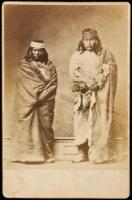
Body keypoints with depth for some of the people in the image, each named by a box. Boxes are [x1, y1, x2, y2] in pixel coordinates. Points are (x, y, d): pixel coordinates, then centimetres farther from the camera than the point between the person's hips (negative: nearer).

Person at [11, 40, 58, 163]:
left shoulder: (50, 66, 13)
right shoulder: (24, 66, 9)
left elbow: (53, 84, 1)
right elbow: (28, 84, -4)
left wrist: (41, 97, -10)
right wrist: (44, 86, -8)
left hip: (45, 103, 1)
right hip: (27, 103, -1)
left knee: (45, 126, -2)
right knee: (28, 127, -6)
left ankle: (47, 154, 6)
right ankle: (27, 154, -3)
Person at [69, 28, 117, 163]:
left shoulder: (105, 54, 7)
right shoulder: (76, 55, 11)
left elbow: (111, 71, -2)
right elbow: (72, 73, 0)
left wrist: (97, 83, -13)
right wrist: (87, 82, -13)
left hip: (100, 94, -2)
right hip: (82, 94, 2)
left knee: (99, 122, -5)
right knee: (81, 121, -2)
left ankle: (99, 154, -1)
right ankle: (82, 153, 3)